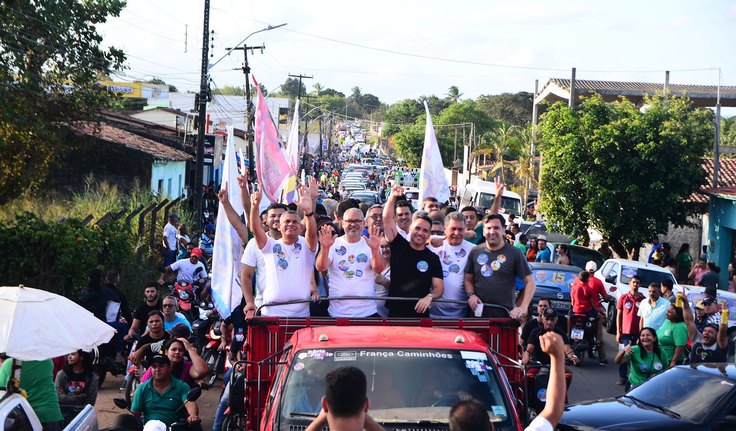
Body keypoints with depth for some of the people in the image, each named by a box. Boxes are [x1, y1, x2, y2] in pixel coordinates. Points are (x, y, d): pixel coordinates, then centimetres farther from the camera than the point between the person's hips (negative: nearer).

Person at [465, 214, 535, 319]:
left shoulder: (514, 253, 2)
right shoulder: (475, 252, 11)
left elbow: (530, 282, 1)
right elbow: (468, 279, 18)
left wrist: (523, 307, -12)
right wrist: (471, 295, -3)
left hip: (505, 315, -3)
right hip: (478, 314, 3)